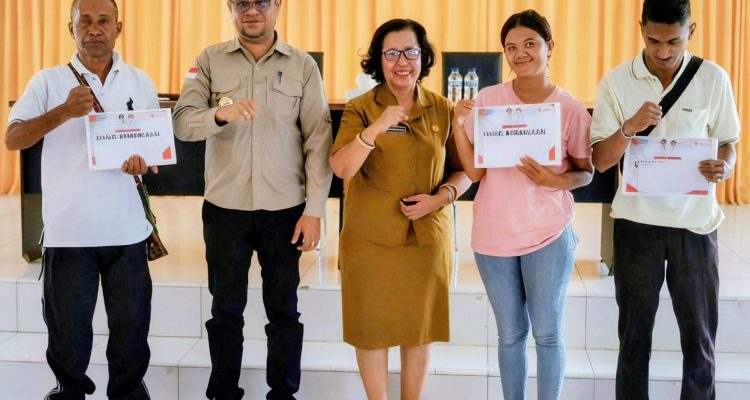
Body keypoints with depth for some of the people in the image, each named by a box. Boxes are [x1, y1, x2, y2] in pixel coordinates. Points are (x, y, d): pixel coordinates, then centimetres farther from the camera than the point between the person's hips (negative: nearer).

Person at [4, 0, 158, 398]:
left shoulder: (140, 82, 9)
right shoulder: (48, 81, 1)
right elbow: (12, 139, -8)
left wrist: (143, 157, -8)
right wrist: (64, 112, -23)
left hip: (127, 228, 2)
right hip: (68, 228, -1)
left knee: (131, 322, 9)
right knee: (67, 323, 10)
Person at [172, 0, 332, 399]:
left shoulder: (303, 65, 0)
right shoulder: (209, 60, 1)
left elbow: (318, 140, -3)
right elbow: (182, 122, -8)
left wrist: (314, 209, -8)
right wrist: (220, 114, -29)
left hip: (284, 209, 0)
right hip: (225, 207, 1)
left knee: (283, 309, 10)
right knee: (225, 309, 11)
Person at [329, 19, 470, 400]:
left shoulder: (443, 110, 3)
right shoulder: (360, 108, -4)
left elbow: (463, 170, 7)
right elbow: (341, 169, -16)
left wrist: (440, 197, -13)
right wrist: (376, 128, -30)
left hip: (427, 237, 2)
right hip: (371, 238, -2)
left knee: (419, 328, 11)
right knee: (372, 327, 7)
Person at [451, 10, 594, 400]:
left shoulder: (570, 108, -6)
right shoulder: (487, 100, -3)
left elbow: (586, 171, 0)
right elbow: (474, 171, -3)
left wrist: (554, 180, -19)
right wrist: (458, 125, -15)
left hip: (548, 235, -1)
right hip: (493, 235, 2)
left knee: (547, 334, 8)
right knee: (510, 334, 14)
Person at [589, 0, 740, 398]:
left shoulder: (714, 79, -2)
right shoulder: (616, 82, -4)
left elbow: (728, 143, 7)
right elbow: (600, 160, -4)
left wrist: (725, 167, -17)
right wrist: (629, 127, -23)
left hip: (695, 220, 1)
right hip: (637, 221, 0)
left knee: (700, 334, 7)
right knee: (634, 332, 10)